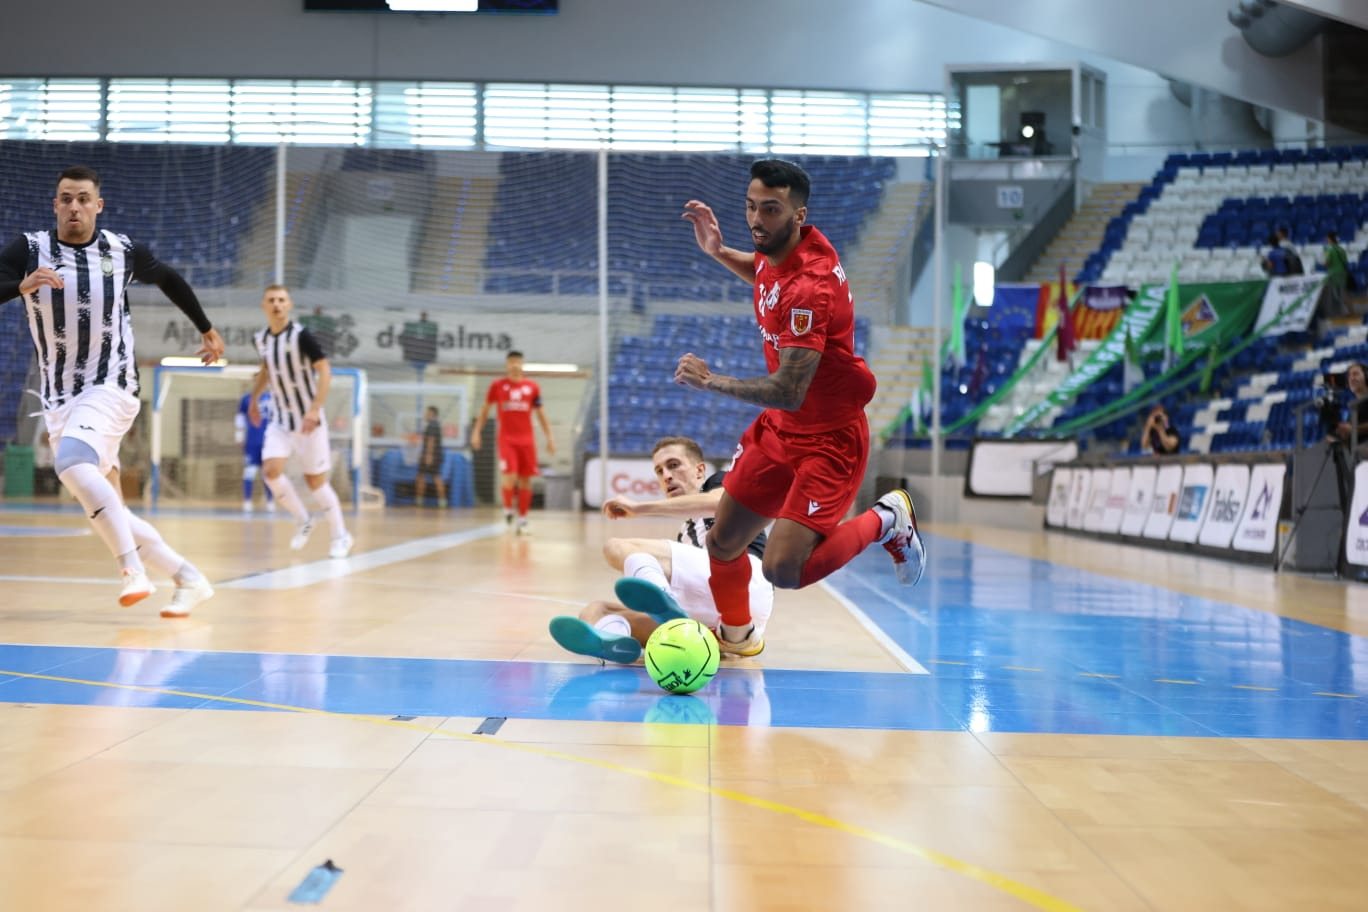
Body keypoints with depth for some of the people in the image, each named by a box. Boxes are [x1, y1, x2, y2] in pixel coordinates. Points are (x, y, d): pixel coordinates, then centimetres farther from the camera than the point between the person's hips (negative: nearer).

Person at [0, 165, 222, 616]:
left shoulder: (122, 250, -2)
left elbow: (169, 278, 18)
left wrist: (206, 329, 27)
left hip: (111, 387, -3)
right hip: (59, 398, 3)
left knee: (71, 461, -33)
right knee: (106, 511, 3)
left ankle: (133, 569, -30)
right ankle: (189, 579, 16)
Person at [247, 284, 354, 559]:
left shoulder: (301, 336, -16)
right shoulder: (260, 338, 2)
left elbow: (325, 371, -19)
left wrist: (314, 410, -27)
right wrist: (254, 399, 22)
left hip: (308, 419, -5)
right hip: (280, 418, 5)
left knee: (315, 480, 0)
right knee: (272, 470, -14)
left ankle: (341, 535, 18)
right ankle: (303, 521, 8)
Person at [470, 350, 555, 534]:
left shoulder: (532, 387, 6)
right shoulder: (497, 385, 3)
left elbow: (540, 413, 12)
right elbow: (485, 409, 11)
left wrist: (549, 436, 8)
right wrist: (477, 431, 5)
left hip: (527, 439, 2)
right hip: (506, 438, -2)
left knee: (525, 480, 2)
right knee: (509, 477, -16)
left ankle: (522, 519, 11)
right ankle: (507, 508, 10)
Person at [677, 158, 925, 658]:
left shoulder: (810, 287, -29)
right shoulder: (777, 250, -2)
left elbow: (789, 392, -33)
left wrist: (711, 381, -24)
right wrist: (720, 252, 10)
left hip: (829, 438, -8)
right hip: (778, 428, 8)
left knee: (783, 569, -20)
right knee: (723, 544, 10)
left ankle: (886, 519, 5)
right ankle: (736, 636, 39)